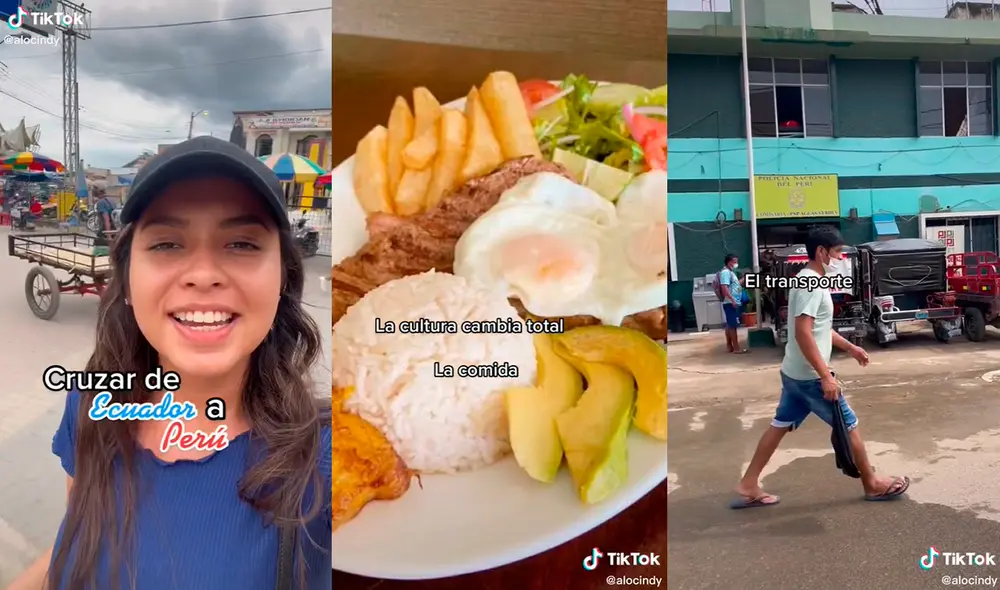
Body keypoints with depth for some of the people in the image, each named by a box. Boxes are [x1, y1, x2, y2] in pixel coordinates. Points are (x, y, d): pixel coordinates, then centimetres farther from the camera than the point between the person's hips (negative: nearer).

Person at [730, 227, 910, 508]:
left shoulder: (810, 281, 14)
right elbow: (803, 333, -28)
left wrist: (849, 347, 29)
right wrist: (825, 376, -27)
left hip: (793, 373, 10)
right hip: (810, 376, -10)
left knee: (780, 426, 12)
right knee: (849, 425, 6)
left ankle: (748, 487, 15)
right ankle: (872, 484, 24)